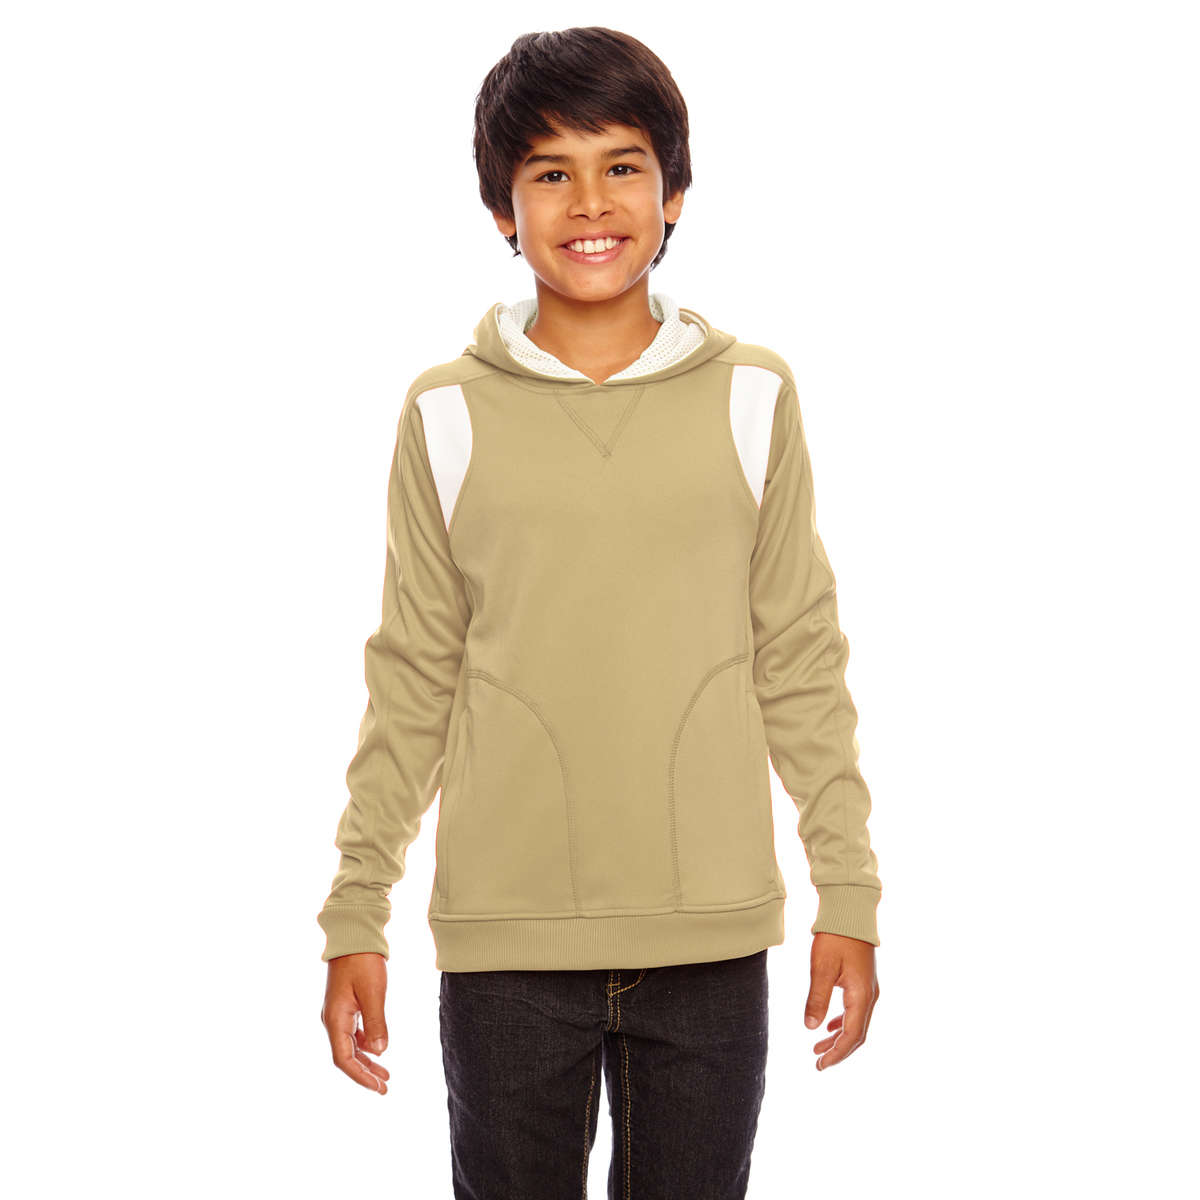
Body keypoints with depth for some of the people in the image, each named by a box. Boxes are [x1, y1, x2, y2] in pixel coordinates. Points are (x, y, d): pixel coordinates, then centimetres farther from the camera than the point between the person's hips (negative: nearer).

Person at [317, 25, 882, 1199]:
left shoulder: (751, 398, 2)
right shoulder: (448, 415, 1)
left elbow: (800, 662, 6)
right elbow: (411, 678, 5)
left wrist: (849, 894, 4)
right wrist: (354, 919, 5)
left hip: (711, 936, 0)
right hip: (504, 937, 0)